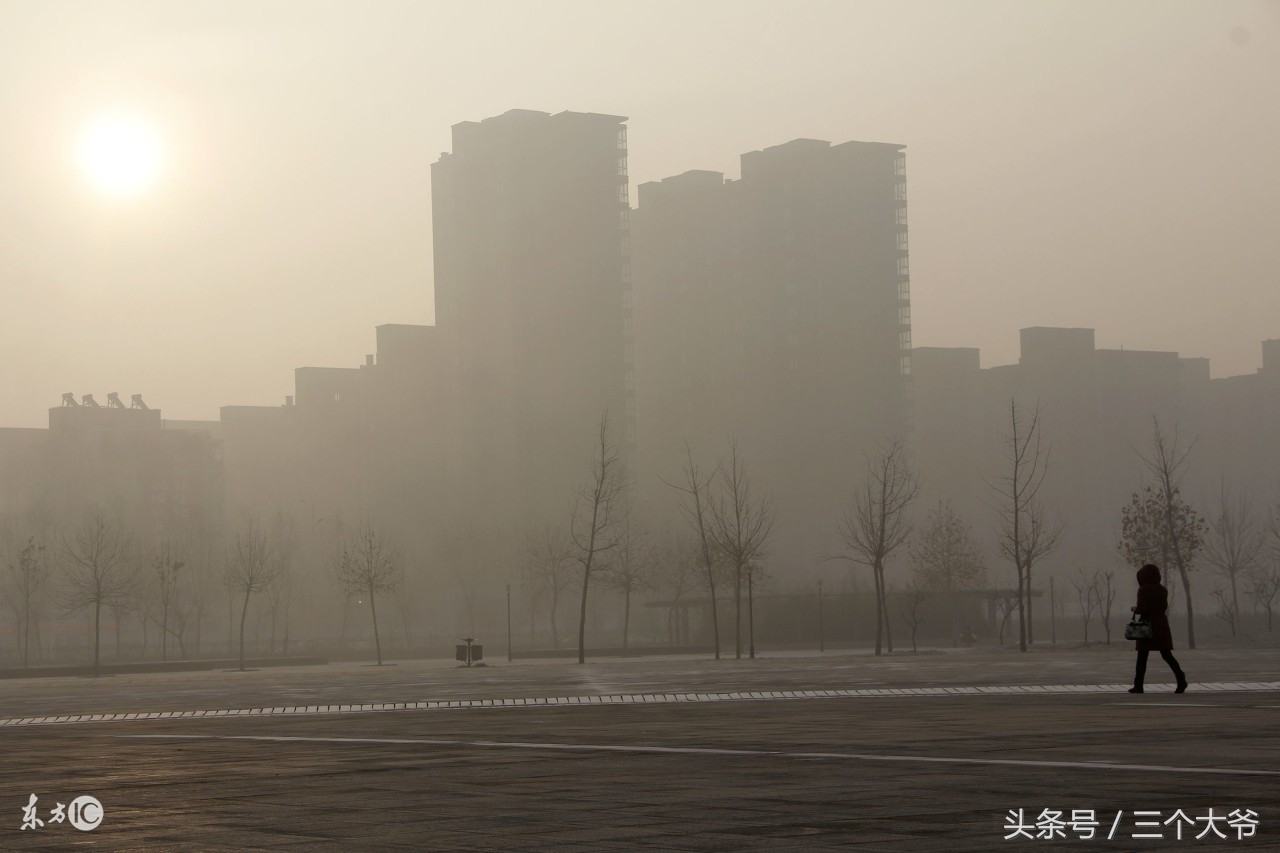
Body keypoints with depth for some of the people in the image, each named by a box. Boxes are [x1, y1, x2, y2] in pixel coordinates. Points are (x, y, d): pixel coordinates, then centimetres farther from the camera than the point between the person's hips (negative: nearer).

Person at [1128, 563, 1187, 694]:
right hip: (1162, 625, 5)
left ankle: (1138, 686, 6)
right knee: (1167, 655, 4)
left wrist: (1134, 609, 5)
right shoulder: (1163, 590, 8)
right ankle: (1181, 679, -14)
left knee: (1142, 657, 4)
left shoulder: (1143, 590, -11)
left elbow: (1141, 609, -16)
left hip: (1147, 626, -5)